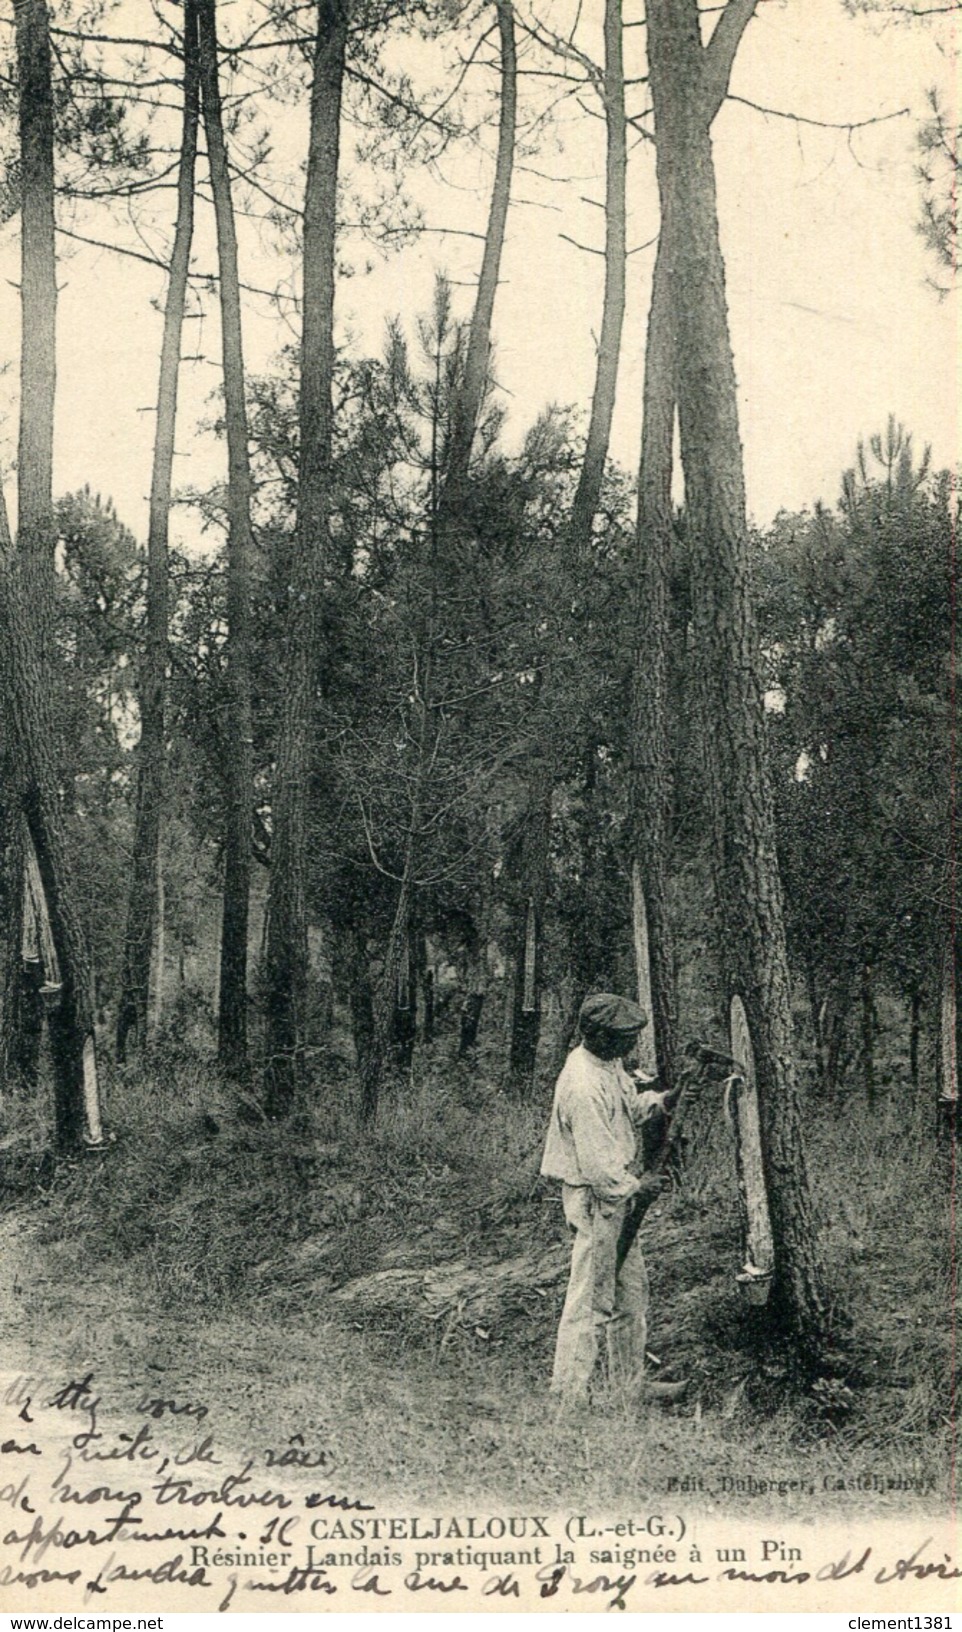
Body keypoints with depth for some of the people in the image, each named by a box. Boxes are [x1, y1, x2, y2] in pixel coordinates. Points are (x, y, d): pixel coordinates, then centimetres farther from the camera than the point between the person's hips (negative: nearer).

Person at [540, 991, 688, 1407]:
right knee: (591, 1298, 0)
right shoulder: (583, 1087, -27)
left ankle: (631, 1381, 32)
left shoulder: (609, 1063, 4)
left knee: (631, 1287, 18)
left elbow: (628, 1107, 21)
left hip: (614, 1190, 10)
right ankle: (568, 1396, 11)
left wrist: (660, 1101, 3)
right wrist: (636, 1186, -14)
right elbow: (596, 1162, -25)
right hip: (593, 1197, -10)